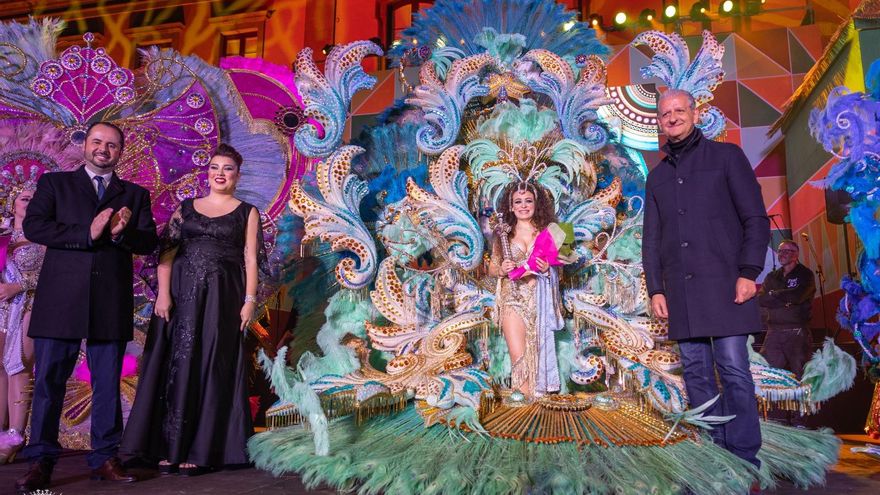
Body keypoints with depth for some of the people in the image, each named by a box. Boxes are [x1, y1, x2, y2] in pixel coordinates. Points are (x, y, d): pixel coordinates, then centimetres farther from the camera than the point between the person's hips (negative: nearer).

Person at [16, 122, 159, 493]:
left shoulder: (135, 194, 15)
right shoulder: (54, 183, 12)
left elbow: (150, 242, 6)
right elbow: (33, 227, -3)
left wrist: (121, 233, -15)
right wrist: (87, 233, -14)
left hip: (111, 305, 1)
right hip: (60, 299, -1)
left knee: (108, 385, 5)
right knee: (48, 381, 2)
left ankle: (104, 458, 14)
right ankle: (41, 462, 11)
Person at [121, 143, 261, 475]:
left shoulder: (247, 212, 7)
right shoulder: (186, 207, 11)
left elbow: (251, 259, 1)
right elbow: (167, 251, 4)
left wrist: (249, 300, -9)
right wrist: (163, 293, -8)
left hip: (222, 298, -2)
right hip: (181, 293, 2)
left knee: (210, 369, 0)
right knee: (175, 365, 2)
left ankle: (199, 450, 8)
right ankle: (169, 446, 11)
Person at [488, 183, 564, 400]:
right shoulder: (504, 233, 7)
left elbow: (558, 267, 12)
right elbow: (492, 268, 12)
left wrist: (547, 268, -10)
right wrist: (501, 270, -10)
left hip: (539, 299, 1)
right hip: (513, 299, -1)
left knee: (537, 350, 3)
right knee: (518, 355, -8)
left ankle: (537, 394, 15)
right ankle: (525, 397, 2)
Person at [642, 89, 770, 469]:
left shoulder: (726, 156, 7)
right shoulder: (657, 176, 18)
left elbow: (755, 218, 1)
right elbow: (651, 237, 16)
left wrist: (748, 272, -9)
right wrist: (655, 289, 7)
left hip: (724, 283, -4)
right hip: (680, 291, 4)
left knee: (734, 370, -6)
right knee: (696, 373, 4)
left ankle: (744, 460, 2)